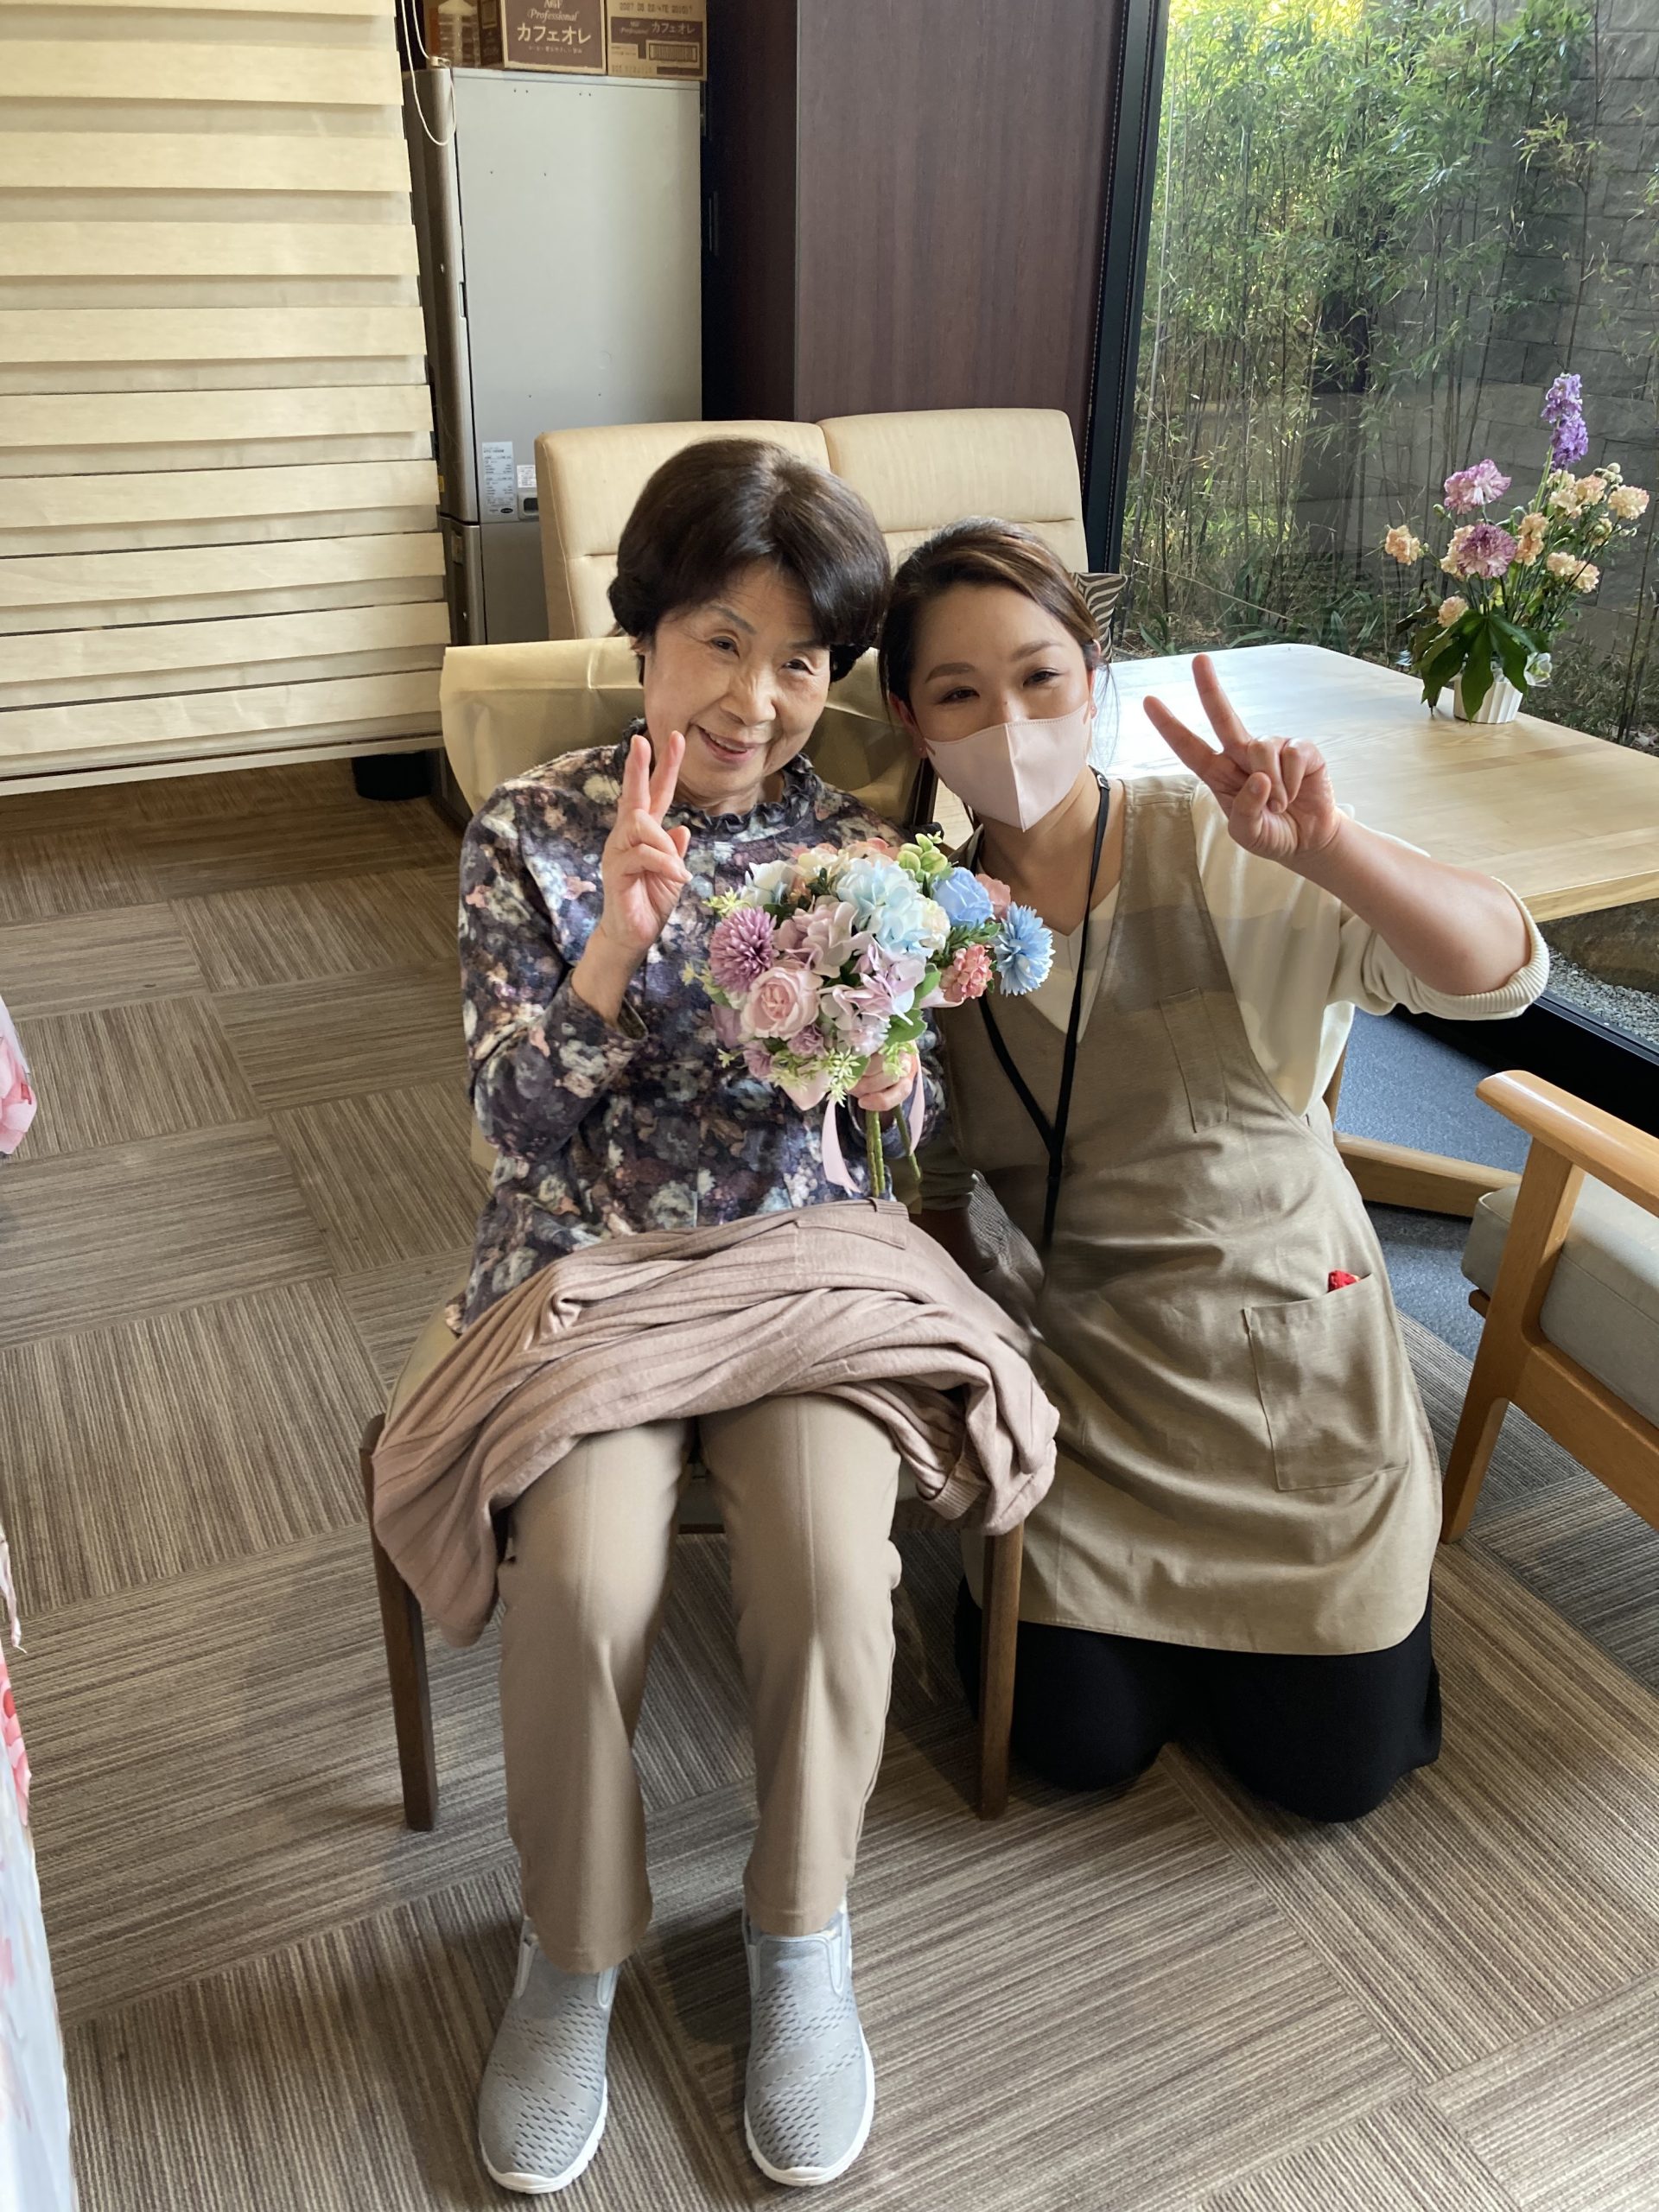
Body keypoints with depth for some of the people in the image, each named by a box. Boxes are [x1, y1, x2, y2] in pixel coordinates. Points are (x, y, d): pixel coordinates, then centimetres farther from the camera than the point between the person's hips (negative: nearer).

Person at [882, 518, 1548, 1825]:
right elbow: (934, 1186, 6)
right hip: (1078, 1359, 2)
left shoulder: (1215, 848, -14)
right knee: (1082, 1743, -1)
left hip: (1283, 1337, -1)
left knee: (1334, 1767, 4)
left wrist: (1326, 849, -42)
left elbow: (1502, 973, -25)